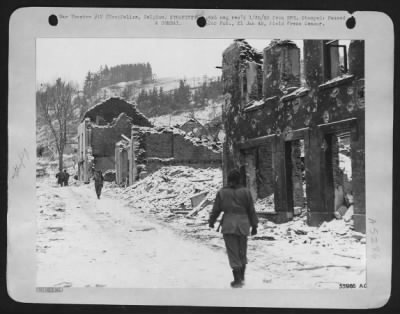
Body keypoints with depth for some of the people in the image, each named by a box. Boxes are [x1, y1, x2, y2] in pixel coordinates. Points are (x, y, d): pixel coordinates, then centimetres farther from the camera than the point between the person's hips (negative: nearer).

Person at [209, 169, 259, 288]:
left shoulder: (222, 192, -2)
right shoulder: (245, 191, -2)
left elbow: (216, 209, 4)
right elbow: (251, 210, 1)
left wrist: (211, 222, 21)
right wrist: (254, 225, 10)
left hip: (228, 225, -1)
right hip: (243, 224, 2)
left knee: (233, 252, 1)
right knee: (242, 251, 16)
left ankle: (237, 279, -4)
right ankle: (241, 277, 28)